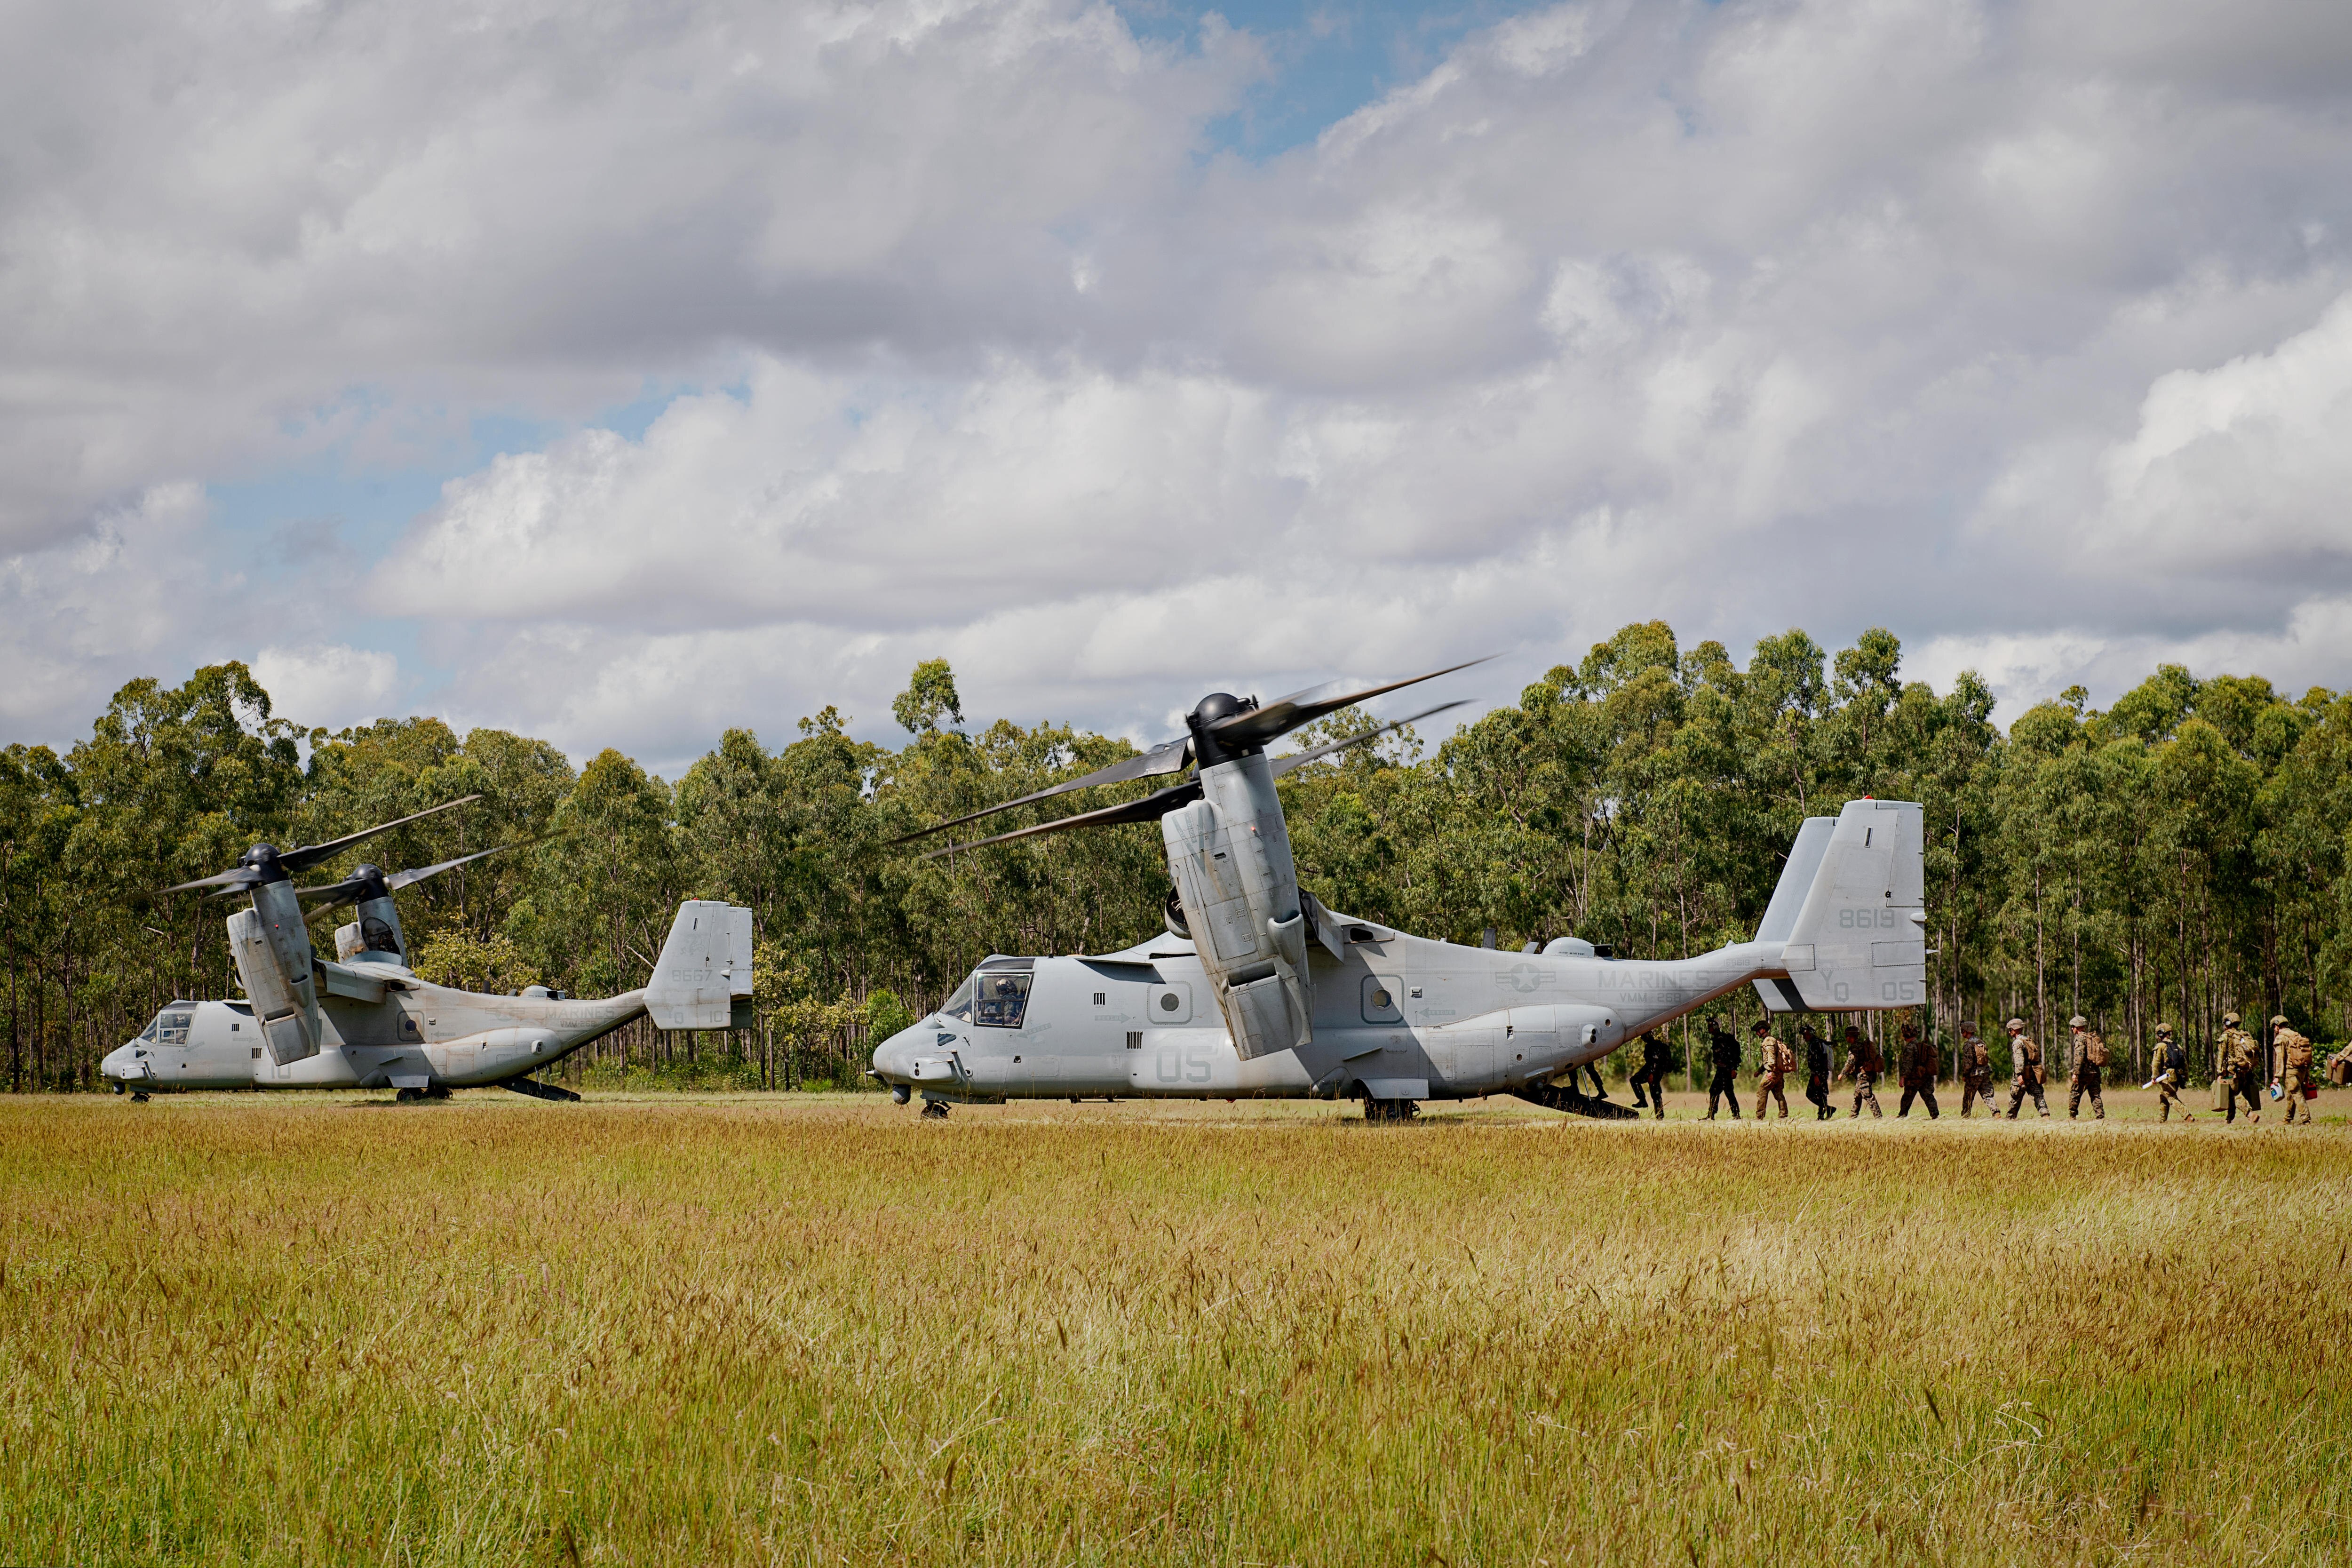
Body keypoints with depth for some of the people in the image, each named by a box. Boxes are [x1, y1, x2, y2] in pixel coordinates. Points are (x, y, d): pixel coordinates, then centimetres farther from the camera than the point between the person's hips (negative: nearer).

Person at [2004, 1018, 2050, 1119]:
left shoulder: (2017, 1043, -9)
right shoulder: (2030, 1041, 17)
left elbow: (2019, 1059, -23)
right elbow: (2038, 1057, 20)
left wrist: (2020, 1074, -31)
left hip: (2024, 1075, -6)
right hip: (2035, 1075, 6)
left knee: (2015, 1098, 8)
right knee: (2038, 1095, -1)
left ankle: (2011, 1118, 19)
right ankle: (2045, 1115, -17)